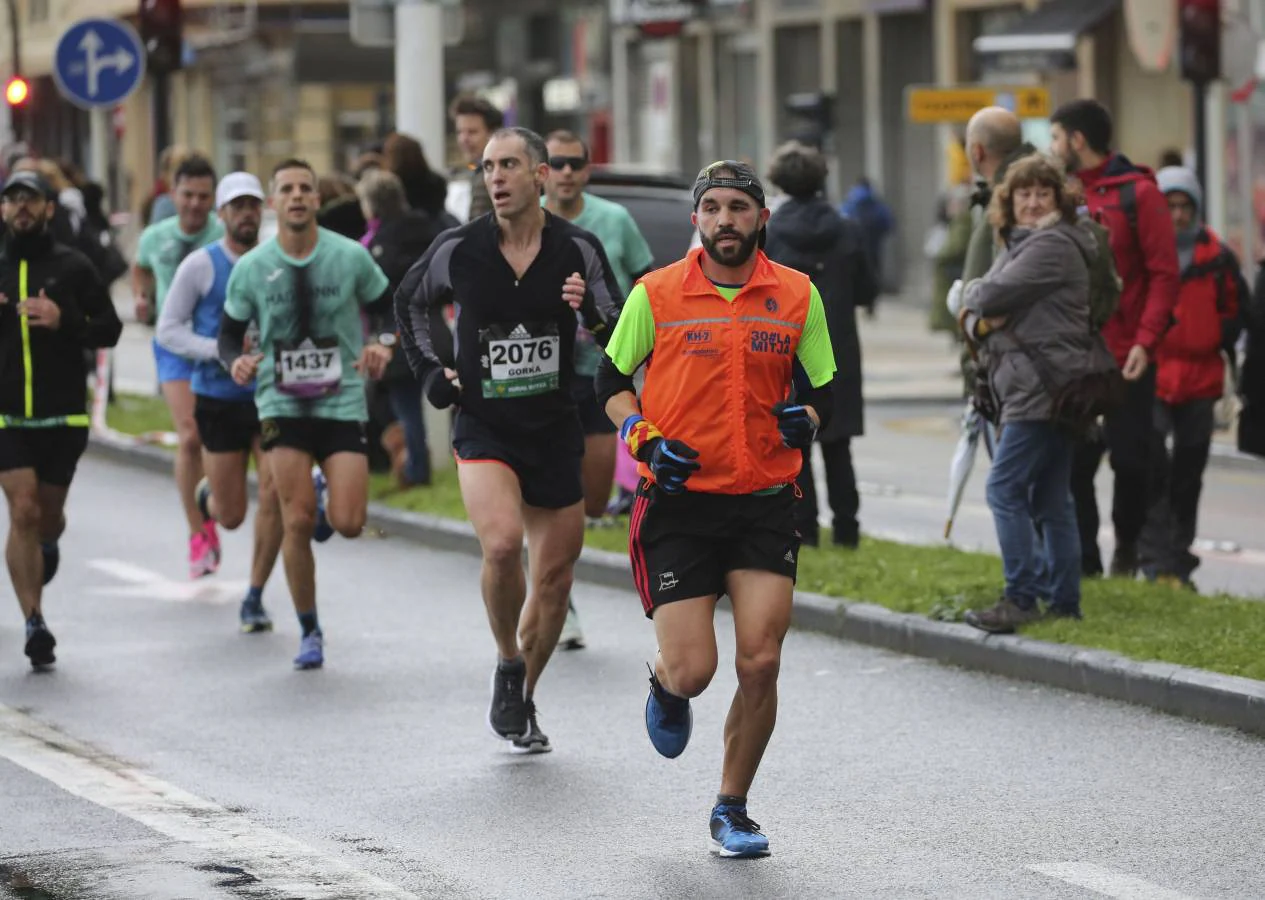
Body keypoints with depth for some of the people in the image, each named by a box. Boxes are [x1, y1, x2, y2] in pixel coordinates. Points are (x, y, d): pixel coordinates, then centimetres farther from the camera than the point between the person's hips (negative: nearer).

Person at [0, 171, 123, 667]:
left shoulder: (73, 267, 2)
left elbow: (109, 329, 1)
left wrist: (64, 321, -16)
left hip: (64, 416, 0)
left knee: (48, 514, 10)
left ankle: (48, 546, 48)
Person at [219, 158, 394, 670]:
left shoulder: (351, 257, -3)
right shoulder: (251, 268, -2)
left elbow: (389, 310, 9)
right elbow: (229, 333, 8)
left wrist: (384, 347, -11)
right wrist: (236, 361, -14)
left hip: (343, 402, 0)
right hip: (281, 404, 0)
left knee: (348, 524, -9)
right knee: (297, 522, -8)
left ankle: (323, 494, 29)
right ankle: (309, 632, 8)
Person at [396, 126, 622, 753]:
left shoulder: (577, 249, -5)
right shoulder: (458, 249, -6)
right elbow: (411, 301, 15)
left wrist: (591, 313, -20)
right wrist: (432, 372, 6)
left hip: (555, 431, 2)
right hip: (483, 428, -2)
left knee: (555, 576, 8)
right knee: (502, 543, -26)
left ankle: (520, 702, 29)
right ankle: (507, 667, -2)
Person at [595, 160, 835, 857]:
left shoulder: (798, 296, 3)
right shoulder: (656, 294, -1)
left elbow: (820, 392, 11)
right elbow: (612, 380, 9)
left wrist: (804, 418, -12)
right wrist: (644, 438, -8)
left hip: (765, 505, 1)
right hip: (679, 504, -1)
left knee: (760, 663, -7)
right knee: (692, 671, -8)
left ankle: (732, 810, 12)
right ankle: (665, 684, 33)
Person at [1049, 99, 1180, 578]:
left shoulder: (1137, 194, -5)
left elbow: (1164, 274, -8)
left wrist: (1146, 341, -17)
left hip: (1127, 358, -4)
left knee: (1130, 460, 2)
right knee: (1072, 461, 0)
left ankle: (1127, 547, 22)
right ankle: (1083, 561, 9)